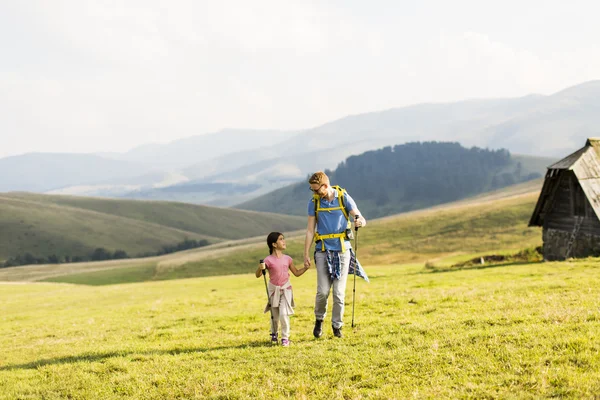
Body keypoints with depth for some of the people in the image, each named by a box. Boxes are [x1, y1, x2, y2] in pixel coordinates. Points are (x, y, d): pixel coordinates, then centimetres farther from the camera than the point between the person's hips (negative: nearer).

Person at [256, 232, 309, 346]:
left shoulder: (287, 259, -1)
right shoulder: (269, 260, -12)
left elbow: (296, 273, 9)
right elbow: (258, 275, -10)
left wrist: (306, 268, -6)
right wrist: (260, 268, -30)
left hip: (286, 289, 1)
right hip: (273, 289, -1)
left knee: (284, 314, -14)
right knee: (274, 316, 9)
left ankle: (285, 337, 0)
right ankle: (274, 334, 35)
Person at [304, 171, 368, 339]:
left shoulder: (344, 197, -3)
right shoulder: (314, 202, 1)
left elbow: (360, 218, -5)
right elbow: (310, 230, 5)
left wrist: (361, 221, -30)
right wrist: (306, 254, 1)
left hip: (342, 249, 0)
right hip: (323, 250, 1)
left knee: (339, 292, 0)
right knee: (323, 291, -7)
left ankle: (337, 325, 14)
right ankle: (319, 319, 17)